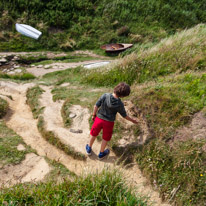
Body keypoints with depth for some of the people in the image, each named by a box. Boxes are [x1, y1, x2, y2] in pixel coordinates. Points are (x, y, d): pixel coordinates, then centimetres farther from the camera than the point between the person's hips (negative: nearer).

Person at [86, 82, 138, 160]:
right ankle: (101, 153, 40)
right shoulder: (120, 104, -20)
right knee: (105, 138, 21)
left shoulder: (105, 96, -19)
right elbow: (124, 115, -5)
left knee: (94, 134, 23)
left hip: (99, 118, 2)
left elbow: (96, 106, -11)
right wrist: (132, 120, 12)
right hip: (109, 122, -1)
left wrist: (94, 115, 6)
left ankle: (89, 149, 44)